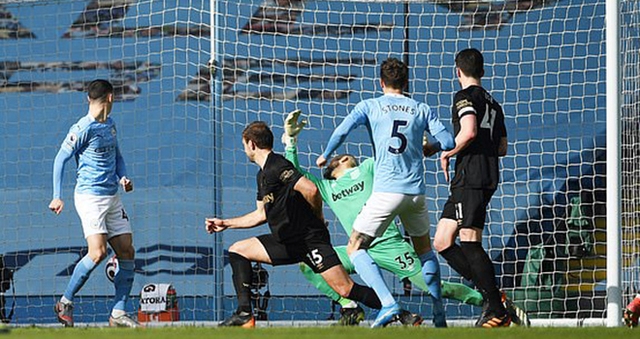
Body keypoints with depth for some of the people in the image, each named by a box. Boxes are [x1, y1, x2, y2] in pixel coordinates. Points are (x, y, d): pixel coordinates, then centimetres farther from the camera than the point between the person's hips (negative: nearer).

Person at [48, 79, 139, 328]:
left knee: (127, 252, 2)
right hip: (90, 196, -8)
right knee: (98, 252, -19)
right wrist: (57, 196, -10)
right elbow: (60, 159, -7)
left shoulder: (110, 126, 14)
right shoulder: (83, 129, -10)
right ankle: (65, 303, -4)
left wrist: (123, 177, 8)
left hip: (112, 198, 8)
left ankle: (118, 313, 6)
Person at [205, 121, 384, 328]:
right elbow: (261, 214, 27)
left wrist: (318, 218, -9)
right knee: (238, 251, 9)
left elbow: (311, 190, -26)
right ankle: (244, 314, 2)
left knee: (345, 289, -19)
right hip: (287, 242, 10)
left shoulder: (276, 167, -14)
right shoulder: (263, 175, 17)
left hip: (310, 239, -10)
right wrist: (226, 224, 33)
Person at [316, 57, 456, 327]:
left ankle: (388, 303, -16)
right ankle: (439, 315, 19)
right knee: (424, 249, 24)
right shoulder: (422, 110, 10)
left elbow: (341, 131, -10)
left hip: (386, 191, -4)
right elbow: (448, 142, 4)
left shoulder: (370, 106, 4)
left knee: (355, 248, 4)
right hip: (417, 191, 4)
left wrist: (325, 156, 7)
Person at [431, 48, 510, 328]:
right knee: (442, 242, 8)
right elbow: (502, 148, 24)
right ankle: (490, 294, 2)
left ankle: (498, 311, -15)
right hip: (489, 176, 9)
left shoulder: (465, 96, -4)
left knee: (469, 242, -11)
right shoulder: (493, 103, 23)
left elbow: (469, 131, -20)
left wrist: (448, 153, -6)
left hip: (471, 176, -9)